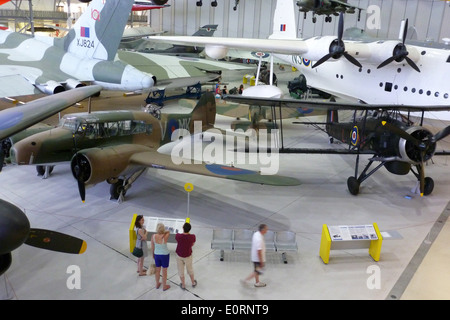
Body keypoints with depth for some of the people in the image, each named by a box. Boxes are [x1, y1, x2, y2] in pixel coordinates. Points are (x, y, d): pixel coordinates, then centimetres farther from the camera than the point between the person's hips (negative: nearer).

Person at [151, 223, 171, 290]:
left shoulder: (153, 236, -18)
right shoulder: (165, 237, -26)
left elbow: (152, 247, -4)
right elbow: (168, 231, -2)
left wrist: (153, 254, 12)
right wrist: (163, 232, -19)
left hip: (157, 255, 3)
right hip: (165, 255, -3)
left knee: (157, 270, 23)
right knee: (164, 271, 15)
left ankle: (157, 284, 42)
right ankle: (164, 286, 31)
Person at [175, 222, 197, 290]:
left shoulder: (178, 236, -27)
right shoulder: (192, 237, -25)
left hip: (179, 256, -1)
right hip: (188, 256, 1)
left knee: (181, 270, 20)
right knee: (190, 269, 25)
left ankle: (183, 285, 35)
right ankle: (193, 283, 43)